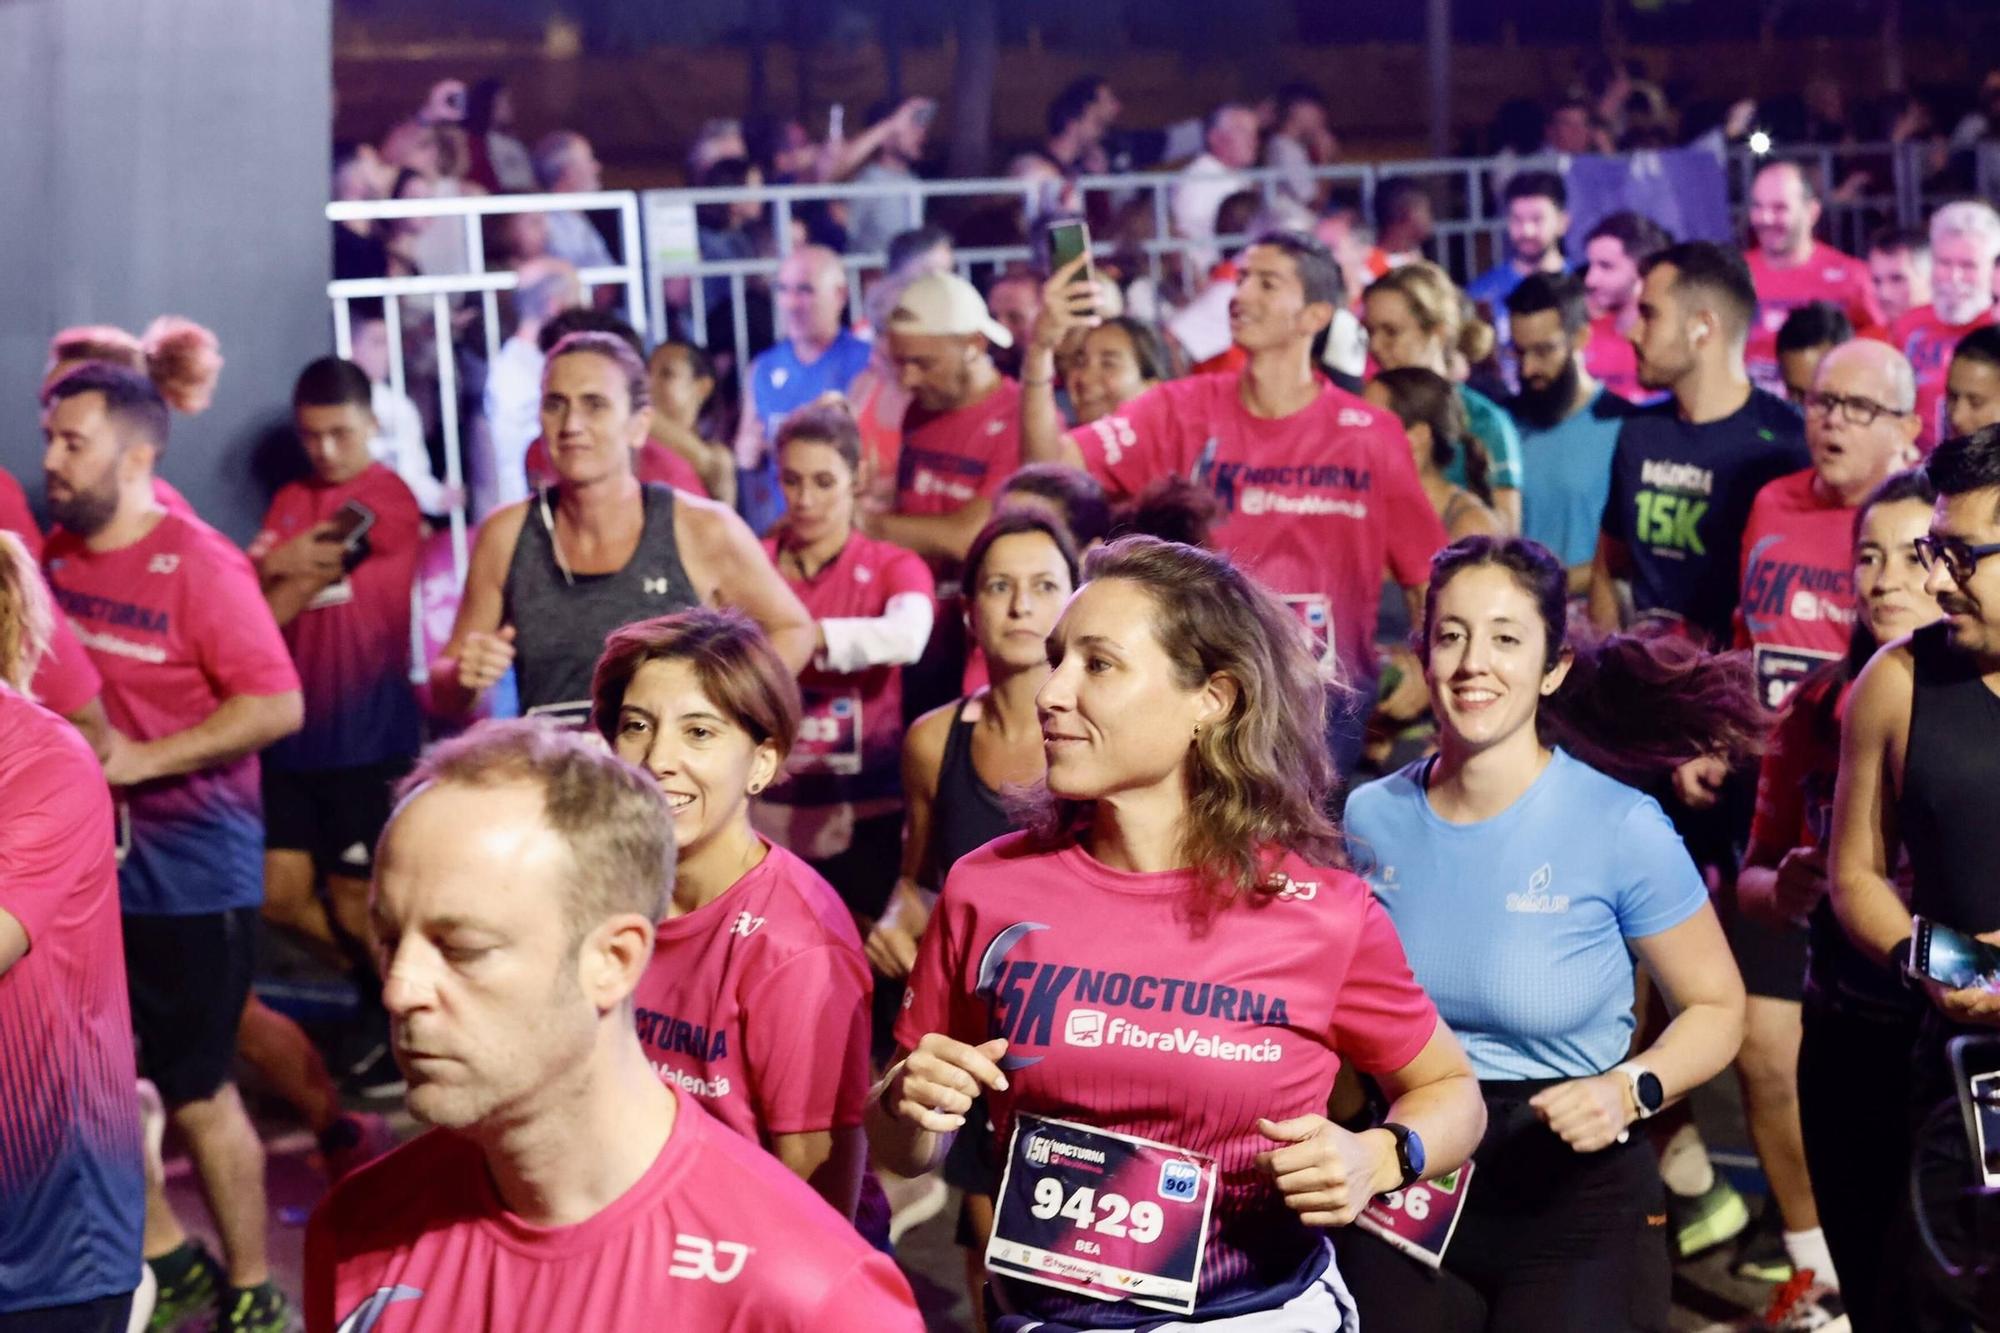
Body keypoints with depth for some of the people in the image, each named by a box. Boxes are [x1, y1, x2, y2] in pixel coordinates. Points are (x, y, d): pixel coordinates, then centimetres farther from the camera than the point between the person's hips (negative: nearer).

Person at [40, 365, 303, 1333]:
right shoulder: (54, 556, 5)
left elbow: (278, 705, -19)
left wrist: (140, 760, -20)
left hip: (187, 869, -6)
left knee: (196, 1092, 2)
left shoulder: (197, 564, -14)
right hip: (83, 857, 6)